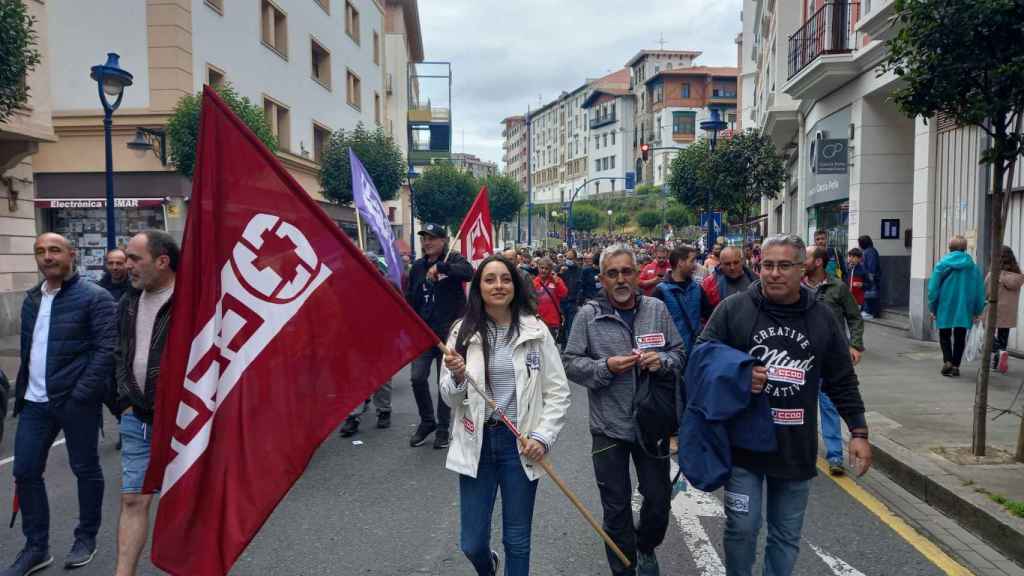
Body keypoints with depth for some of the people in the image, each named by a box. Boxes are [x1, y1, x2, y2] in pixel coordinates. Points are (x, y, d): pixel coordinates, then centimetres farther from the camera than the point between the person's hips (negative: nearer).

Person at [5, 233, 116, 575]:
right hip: (35, 402, 7)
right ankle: (36, 547, 21)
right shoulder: (31, 299, 13)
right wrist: (21, 392, 13)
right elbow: (27, 349, 19)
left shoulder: (94, 297, -9)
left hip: (76, 401, -6)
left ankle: (86, 538, 25)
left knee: (85, 470, 8)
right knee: (25, 472, 8)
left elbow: (107, 348, -14)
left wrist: (82, 394, -19)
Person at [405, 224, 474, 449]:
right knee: (417, 377, -3)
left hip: (449, 332, -3)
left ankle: (443, 427, 19)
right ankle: (427, 421, 19)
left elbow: (469, 272, -26)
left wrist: (440, 267, -29)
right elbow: (411, 300, 14)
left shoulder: (454, 260, -3)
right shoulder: (417, 266, 10)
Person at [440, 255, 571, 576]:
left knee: (517, 541, 10)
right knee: (472, 544, 9)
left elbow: (558, 392, 0)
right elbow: (451, 400, 2)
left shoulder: (536, 331, -4)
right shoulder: (463, 332, -3)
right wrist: (457, 377, -19)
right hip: (476, 444, 1)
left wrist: (543, 437, -10)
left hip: (520, 444, -1)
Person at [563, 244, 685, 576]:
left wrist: (663, 361, -13)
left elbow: (680, 353, 7)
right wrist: (606, 367, -19)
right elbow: (571, 363, -5)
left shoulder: (657, 309, 2)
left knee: (659, 498, 14)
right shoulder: (588, 315, -5)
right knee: (616, 506, 11)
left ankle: (646, 547, 45)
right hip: (609, 427, -2)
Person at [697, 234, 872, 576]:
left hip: (796, 447, 2)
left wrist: (859, 432, 4)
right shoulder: (732, 310, -5)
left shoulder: (822, 318, 3)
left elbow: (842, 382, 8)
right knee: (742, 528, 4)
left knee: (787, 535, 13)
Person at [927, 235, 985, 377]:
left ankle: (947, 361, -7)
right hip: (964, 309, 1)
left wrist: (933, 308, 4)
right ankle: (956, 366, 12)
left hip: (945, 307, -1)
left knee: (945, 336, 11)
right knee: (960, 337, 11)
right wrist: (977, 311, 11)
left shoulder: (942, 264, -6)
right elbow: (980, 291, 3)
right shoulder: (973, 267, -1)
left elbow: (933, 287, -4)